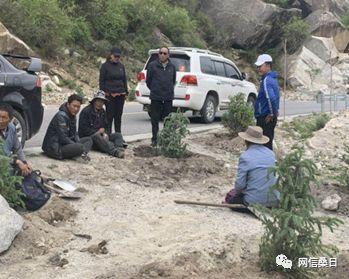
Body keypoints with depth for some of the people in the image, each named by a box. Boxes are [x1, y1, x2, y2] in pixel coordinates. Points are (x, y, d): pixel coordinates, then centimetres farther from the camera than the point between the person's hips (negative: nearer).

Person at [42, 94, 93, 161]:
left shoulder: (72, 116, 11)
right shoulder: (61, 116, -19)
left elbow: (74, 133, 14)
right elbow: (63, 138, -24)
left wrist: (78, 142, -7)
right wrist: (77, 146, -19)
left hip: (64, 144, 11)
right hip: (53, 148, -11)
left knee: (88, 140, 9)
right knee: (80, 147, -34)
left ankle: (83, 153, -14)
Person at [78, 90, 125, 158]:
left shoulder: (102, 111, 16)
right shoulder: (86, 111, -8)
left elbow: (105, 126, 19)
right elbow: (83, 129, -15)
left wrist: (105, 134, -4)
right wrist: (97, 132, -15)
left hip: (100, 135, 8)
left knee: (118, 135, -7)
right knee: (96, 137, -39)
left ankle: (119, 149, -41)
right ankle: (114, 152, -58)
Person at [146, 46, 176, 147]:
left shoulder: (172, 67, 8)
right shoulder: (152, 65, -1)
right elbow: (148, 80, 5)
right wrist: (153, 89, 11)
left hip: (168, 97, 2)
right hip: (156, 97, -2)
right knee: (155, 119, 2)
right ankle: (154, 139, 11)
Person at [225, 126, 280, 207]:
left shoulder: (245, 157, -14)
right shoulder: (271, 153, 4)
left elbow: (240, 184, -13)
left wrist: (237, 192, 9)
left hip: (255, 201, -7)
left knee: (230, 197, 19)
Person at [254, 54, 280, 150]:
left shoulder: (266, 80, -18)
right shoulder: (272, 78, 13)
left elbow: (271, 98, -31)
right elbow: (275, 97, 23)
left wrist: (272, 114, -20)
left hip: (265, 118, -10)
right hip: (269, 118, 10)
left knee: (264, 144, -4)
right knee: (268, 143, 17)